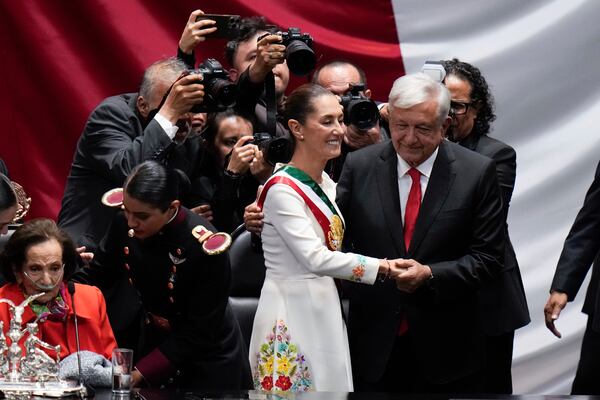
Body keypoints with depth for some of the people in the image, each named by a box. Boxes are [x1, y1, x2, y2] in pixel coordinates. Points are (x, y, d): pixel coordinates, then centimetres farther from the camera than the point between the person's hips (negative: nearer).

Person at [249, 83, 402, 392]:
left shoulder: (326, 183, 10)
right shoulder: (282, 190, -17)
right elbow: (315, 258, -23)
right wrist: (382, 267, -21)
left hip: (324, 308, 8)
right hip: (291, 313, -8)